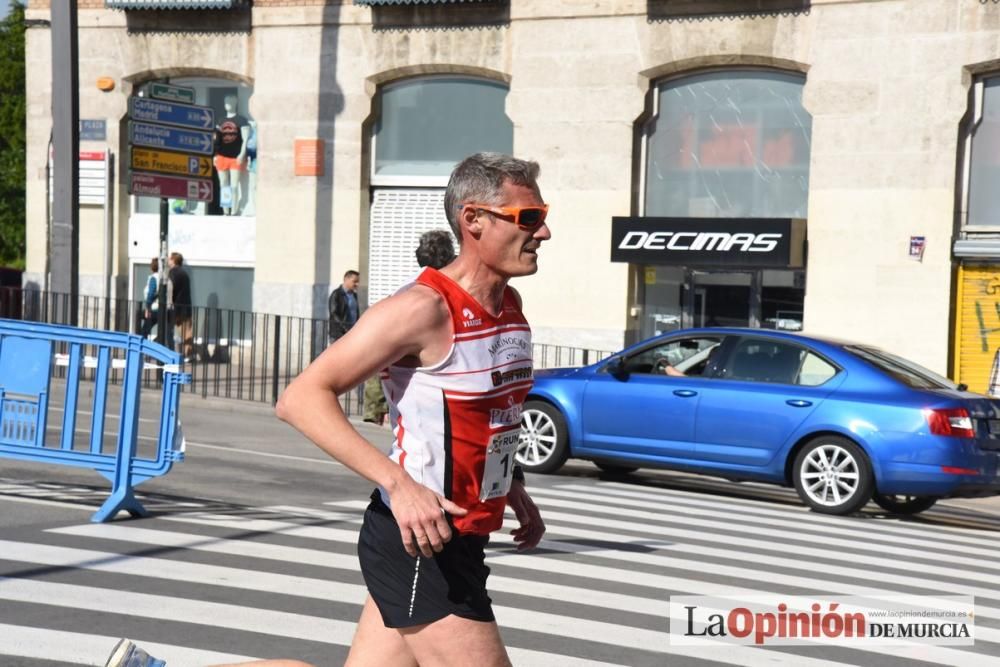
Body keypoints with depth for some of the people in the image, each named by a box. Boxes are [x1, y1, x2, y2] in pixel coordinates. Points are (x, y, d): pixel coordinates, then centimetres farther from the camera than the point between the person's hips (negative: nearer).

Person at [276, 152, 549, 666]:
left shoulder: (511, 306, 9)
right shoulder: (424, 308, -18)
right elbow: (301, 398, -22)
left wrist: (511, 485, 14)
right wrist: (398, 483, -30)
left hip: (460, 543, 9)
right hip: (418, 543, -9)